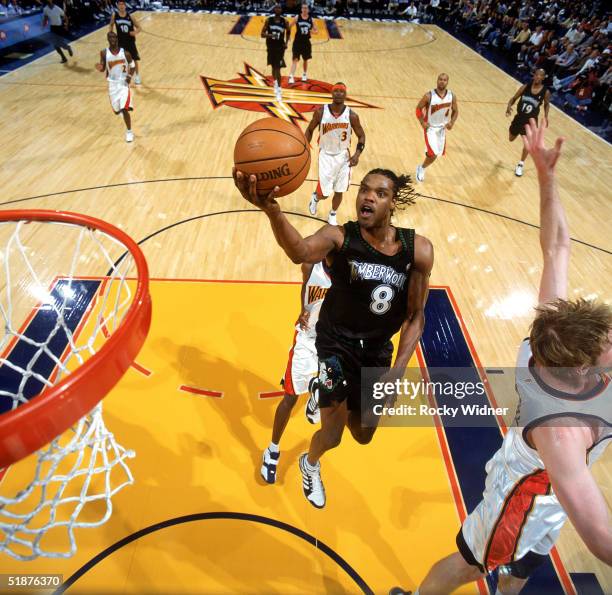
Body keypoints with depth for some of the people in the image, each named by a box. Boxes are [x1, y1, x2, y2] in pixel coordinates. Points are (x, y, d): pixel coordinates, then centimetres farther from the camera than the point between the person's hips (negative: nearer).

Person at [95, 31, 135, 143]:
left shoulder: (125, 53, -7)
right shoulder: (104, 53, -5)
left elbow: (132, 66, 7)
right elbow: (103, 69, 2)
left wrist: (130, 76, -10)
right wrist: (100, 68, -22)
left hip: (124, 83, -2)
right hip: (112, 84, 2)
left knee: (125, 109, -15)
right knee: (117, 110, 11)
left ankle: (129, 132, 1)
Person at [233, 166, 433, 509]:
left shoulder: (419, 250, -13)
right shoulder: (339, 237, -21)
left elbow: (415, 316, -5)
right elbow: (300, 252, -45)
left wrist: (399, 369, -12)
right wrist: (271, 210, -64)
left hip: (378, 349, 4)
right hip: (336, 343, -3)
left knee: (363, 434, 18)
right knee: (333, 435, -1)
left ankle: (332, 396, 55)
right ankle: (310, 465, 39)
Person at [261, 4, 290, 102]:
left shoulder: (284, 21, -5)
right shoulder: (268, 20, -5)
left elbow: (288, 32, 16)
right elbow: (262, 34, -5)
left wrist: (286, 43, 3)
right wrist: (269, 35, -25)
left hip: (280, 47, -2)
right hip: (271, 46, 2)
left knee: (277, 68, -11)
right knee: (273, 67, 15)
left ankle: (279, 89, -10)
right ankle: (276, 83, 39)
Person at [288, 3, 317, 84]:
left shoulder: (311, 19, 1)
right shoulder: (297, 18, -4)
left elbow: (316, 30, 5)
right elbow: (290, 27, 3)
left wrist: (313, 31, -17)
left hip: (306, 42, 3)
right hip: (297, 42, -3)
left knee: (305, 59, 17)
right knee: (295, 59, -13)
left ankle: (305, 74, 37)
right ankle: (291, 76, -17)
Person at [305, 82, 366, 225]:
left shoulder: (351, 115, -10)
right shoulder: (321, 111, -10)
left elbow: (361, 136, 0)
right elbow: (310, 130, 4)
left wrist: (357, 154, -15)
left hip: (343, 156, 1)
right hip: (326, 155, -1)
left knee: (339, 191, 7)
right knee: (324, 193, -2)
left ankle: (333, 215, 34)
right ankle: (315, 197, 36)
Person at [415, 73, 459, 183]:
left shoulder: (452, 96, -7)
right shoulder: (429, 95, -19)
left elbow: (455, 111, 6)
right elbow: (418, 108, -6)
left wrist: (452, 122, -12)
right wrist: (422, 122, -16)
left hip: (442, 128, 5)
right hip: (430, 128, -5)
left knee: (439, 153, 12)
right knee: (434, 154, -14)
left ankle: (421, 168, 37)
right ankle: (421, 168, 15)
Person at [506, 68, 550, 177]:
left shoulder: (546, 92, -13)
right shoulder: (526, 87, -12)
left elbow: (547, 104, 6)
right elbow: (514, 98, -4)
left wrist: (546, 116, -2)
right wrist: (509, 106, -23)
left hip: (531, 120, -2)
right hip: (519, 117, 2)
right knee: (511, 139, 19)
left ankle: (520, 165, 17)